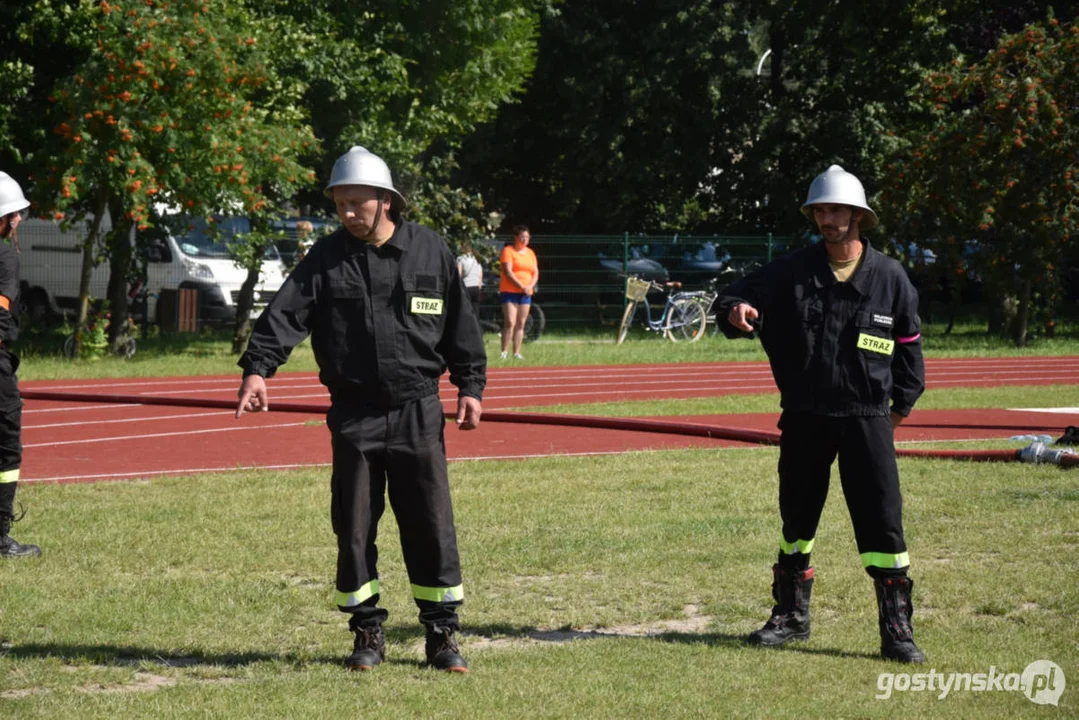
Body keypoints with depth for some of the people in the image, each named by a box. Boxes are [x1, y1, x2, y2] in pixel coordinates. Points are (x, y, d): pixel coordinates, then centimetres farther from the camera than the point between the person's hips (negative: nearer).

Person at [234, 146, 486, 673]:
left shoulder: (431, 252, 1)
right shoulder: (327, 258, -1)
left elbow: (460, 324, 9)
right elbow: (285, 313, -11)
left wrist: (470, 386, 7)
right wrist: (258, 368, -25)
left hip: (418, 412, -1)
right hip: (354, 416, 1)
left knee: (431, 526, 1)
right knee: (354, 529, 4)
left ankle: (442, 634, 11)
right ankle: (367, 633, 16)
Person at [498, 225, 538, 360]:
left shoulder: (530, 253, 16)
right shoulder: (508, 250, -3)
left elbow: (536, 273, 13)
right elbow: (508, 272, -12)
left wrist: (530, 286, -7)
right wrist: (521, 286, -16)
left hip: (526, 293, 6)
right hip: (509, 292, -6)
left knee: (521, 323, 3)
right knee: (510, 322, -14)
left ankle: (517, 353, 5)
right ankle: (504, 352, -12)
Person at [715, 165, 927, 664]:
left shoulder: (889, 278, -1)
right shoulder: (792, 272, 1)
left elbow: (909, 343, 9)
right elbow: (737, 298, 1)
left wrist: (901, 403, 8)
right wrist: (735, 313, -22)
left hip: (867, 418, -2)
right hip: (803, 419, 2)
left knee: (882, 524, -8)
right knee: (796, 521, 13)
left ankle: (897, 629, -2)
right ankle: (791, 616, 28)